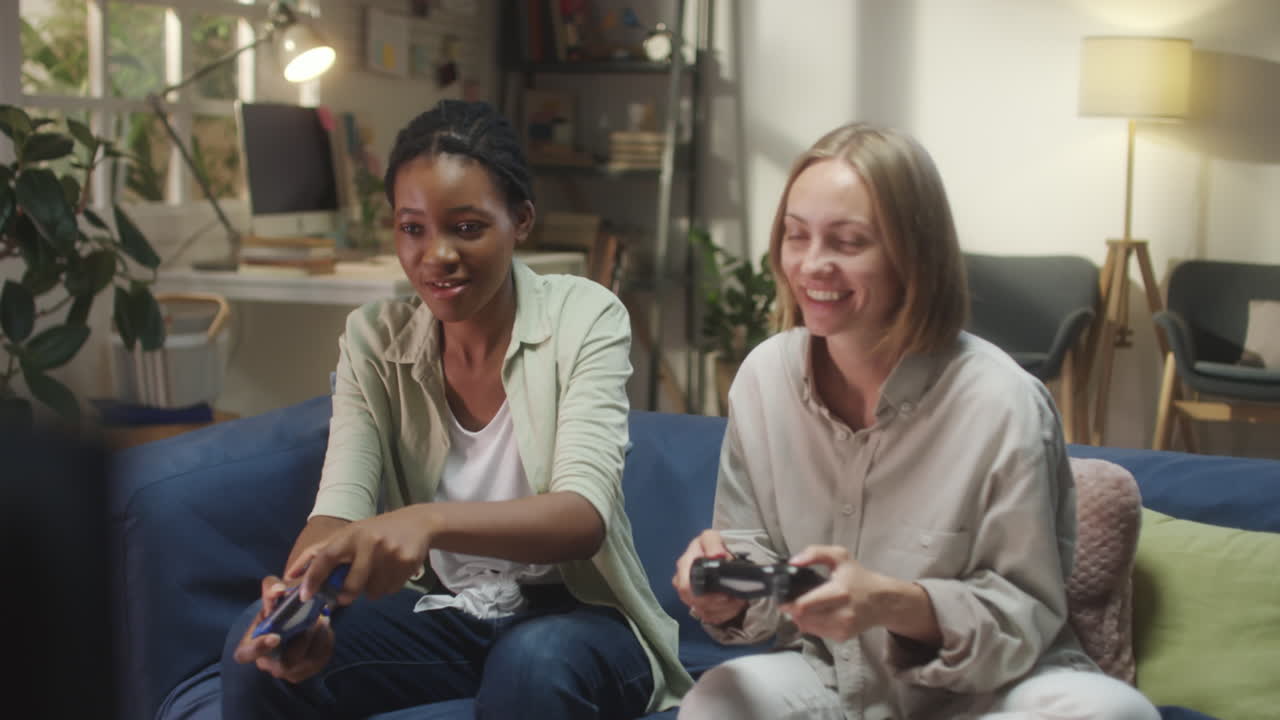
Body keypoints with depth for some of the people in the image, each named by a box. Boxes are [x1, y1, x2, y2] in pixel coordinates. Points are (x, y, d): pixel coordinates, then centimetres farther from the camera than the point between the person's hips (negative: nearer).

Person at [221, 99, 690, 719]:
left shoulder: (586, 318, -12)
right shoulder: (373, 340, -2)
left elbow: (585, 513, -24)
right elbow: (340, 506, -12)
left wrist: (429, 520, -43)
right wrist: (301, 597, -37)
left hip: (572, 612, -2)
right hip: (438, 612, 3)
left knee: (534, 662, -36)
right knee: (259, 651, -20)